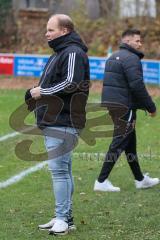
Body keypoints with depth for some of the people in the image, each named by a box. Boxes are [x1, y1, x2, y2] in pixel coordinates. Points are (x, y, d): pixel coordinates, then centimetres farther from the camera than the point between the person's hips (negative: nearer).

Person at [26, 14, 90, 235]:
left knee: (59, 169, -11)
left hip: (63, 123, -11)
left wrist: (42, 92, -14)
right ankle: (64, 218, 19)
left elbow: (71, 83, -23)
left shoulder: (73, 53, -12)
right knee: (62, 170, 13)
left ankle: (63, 218, -9)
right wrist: (34, 93, 10)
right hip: (54, 123, 11)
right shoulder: (59, 53, 21)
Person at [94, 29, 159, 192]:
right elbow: (137, 86, -21)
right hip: (124, 106, -10)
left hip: (110, 103, 10)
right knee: (119, 143, -6)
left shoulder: (113, 57, 18)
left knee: (130, 142, 17)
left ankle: (140, 180, 27)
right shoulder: (131, 58, -13)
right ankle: (102, 181, -6)